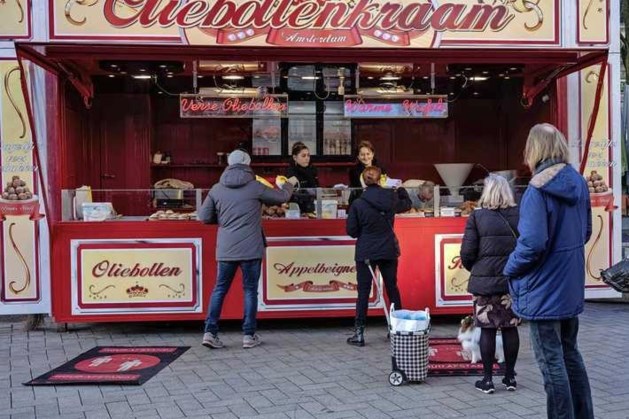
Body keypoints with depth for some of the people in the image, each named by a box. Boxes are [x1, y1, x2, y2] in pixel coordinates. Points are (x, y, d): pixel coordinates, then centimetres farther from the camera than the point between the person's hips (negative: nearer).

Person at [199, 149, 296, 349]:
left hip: (225, 249, 3)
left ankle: (210, 332, 7)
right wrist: (289, 184, 27)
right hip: (250, 249, -3)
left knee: (220, 289, 11)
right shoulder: (255, 187, -5)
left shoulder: (217, 189, 2)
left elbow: (204, 216, 5)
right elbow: (281, 197, 7)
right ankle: (249, 335, 10)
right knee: (250, 290, 6)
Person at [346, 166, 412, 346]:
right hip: (389, 251, 3)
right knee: (392, 288, 15)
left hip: (366, 252, -3)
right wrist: (400, 189, 33)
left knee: (364, 291, 2)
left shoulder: (358, 204, -13)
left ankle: (359, 333, 3)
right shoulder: (391, 198, -3)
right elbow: (407, 204, 18)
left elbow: (351, 230, -7)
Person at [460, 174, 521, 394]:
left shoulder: (477, 217, -8)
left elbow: (467, 252, -9)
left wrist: (474, 268, 11)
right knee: (510, 328, 11)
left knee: (487, 330, 4)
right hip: (513, 282, 3)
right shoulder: (519, 216, 0)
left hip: (484, 282, -3)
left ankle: (487, 379, 10)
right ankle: (510, 376, 20)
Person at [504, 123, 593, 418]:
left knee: (551, 362, 3)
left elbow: (532, 243, -25)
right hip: (571, 287, 8)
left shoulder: (538, 190, -20)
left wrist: (511, 269, -9)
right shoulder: (578, 183, 4)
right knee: (570, 354, 20)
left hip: (543, 290, -8)